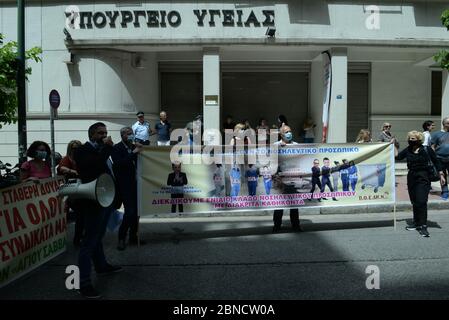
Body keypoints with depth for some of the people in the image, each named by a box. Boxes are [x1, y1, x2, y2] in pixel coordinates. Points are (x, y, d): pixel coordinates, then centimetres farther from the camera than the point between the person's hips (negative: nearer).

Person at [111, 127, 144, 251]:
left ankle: (133, 236, 20)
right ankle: (121, 238, 3)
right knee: (130, 211, -12)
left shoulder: (134, 147, 11)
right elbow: (119, 164, -20)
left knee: (136, 211, 8)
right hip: (125, 185, -6)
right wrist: (134, 153, -20)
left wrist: (140, 150, 1)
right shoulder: (116, 148, -6)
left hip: (135, 184, 6)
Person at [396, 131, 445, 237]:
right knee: (414, 202, 12)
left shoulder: (426, 149, -3)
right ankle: (416, 223, 25)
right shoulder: (407, 150, 7)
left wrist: (441, 174, -3)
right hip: (411, 177, 5)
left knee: (421, 201, -11)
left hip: (423, 177, -4)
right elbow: (397, 157, -1)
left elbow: (436, 162, 1)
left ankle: (423, 226, -5)